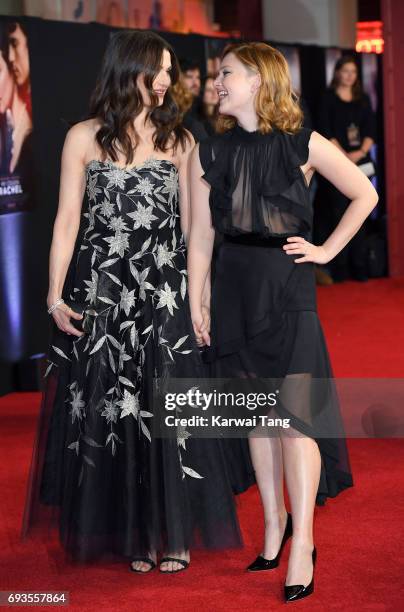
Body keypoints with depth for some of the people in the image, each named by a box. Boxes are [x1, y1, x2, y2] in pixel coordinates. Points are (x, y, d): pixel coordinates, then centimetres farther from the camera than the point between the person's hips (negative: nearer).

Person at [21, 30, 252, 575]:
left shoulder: (179, 140, 6)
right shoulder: (85, 137, 1)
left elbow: (191, 223, 5)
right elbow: (67, 219, 0)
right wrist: (56, 296, -6)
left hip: (163, 292, 1)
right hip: (100, 290, -1)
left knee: (165, 410, 1)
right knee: (107, 411, 4)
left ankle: (172, 532, 13)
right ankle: (128, 531, 17)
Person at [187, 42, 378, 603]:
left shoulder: (303, 144, -3)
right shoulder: (209, 153, 6)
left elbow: (364, 195, 6)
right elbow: (201, 235, 7)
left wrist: (326, 251, 0)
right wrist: (196, 305, 5)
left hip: (288, 285, -4)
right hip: (235, 288, 4)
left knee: (294, 410, -8)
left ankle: (303, 542, -4)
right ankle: (274, 523, 24)